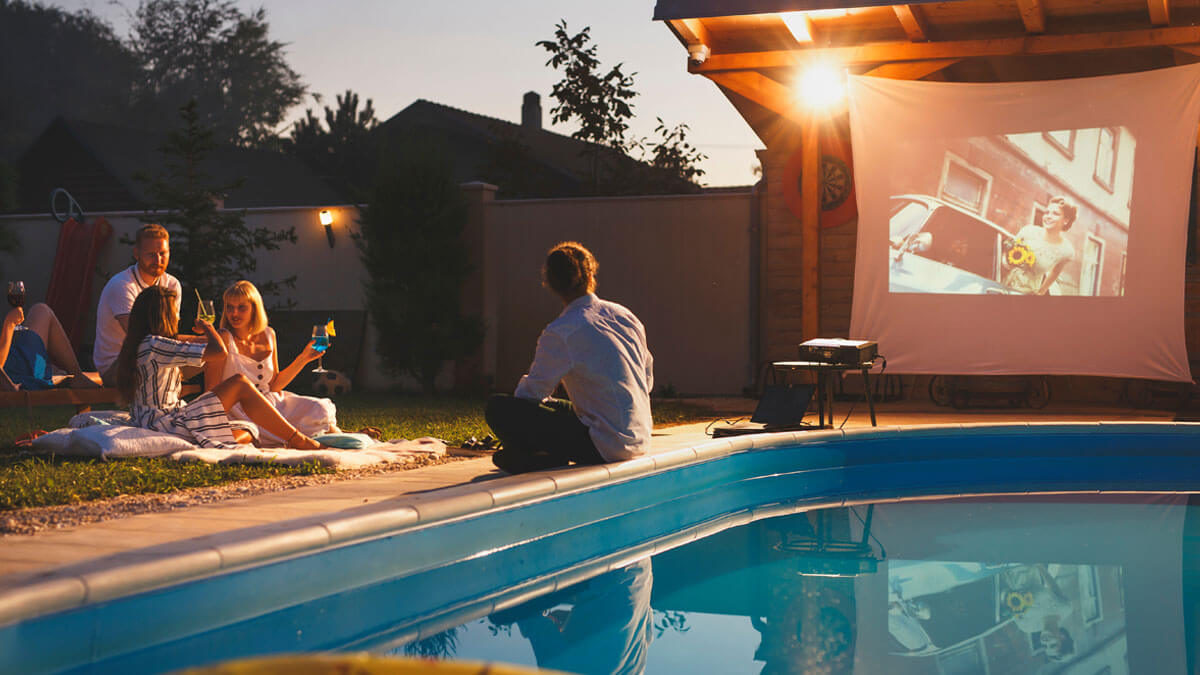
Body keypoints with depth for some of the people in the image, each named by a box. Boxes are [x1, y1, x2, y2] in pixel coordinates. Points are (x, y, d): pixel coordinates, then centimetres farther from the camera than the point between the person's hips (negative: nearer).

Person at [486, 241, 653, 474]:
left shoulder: (560, 334, -13)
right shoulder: (625, 316, 7)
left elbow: (531, 393, -5)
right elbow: (648, 379, 18)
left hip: (605, 446, -8)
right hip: (640, 440, 8)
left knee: (497, 408, -10)